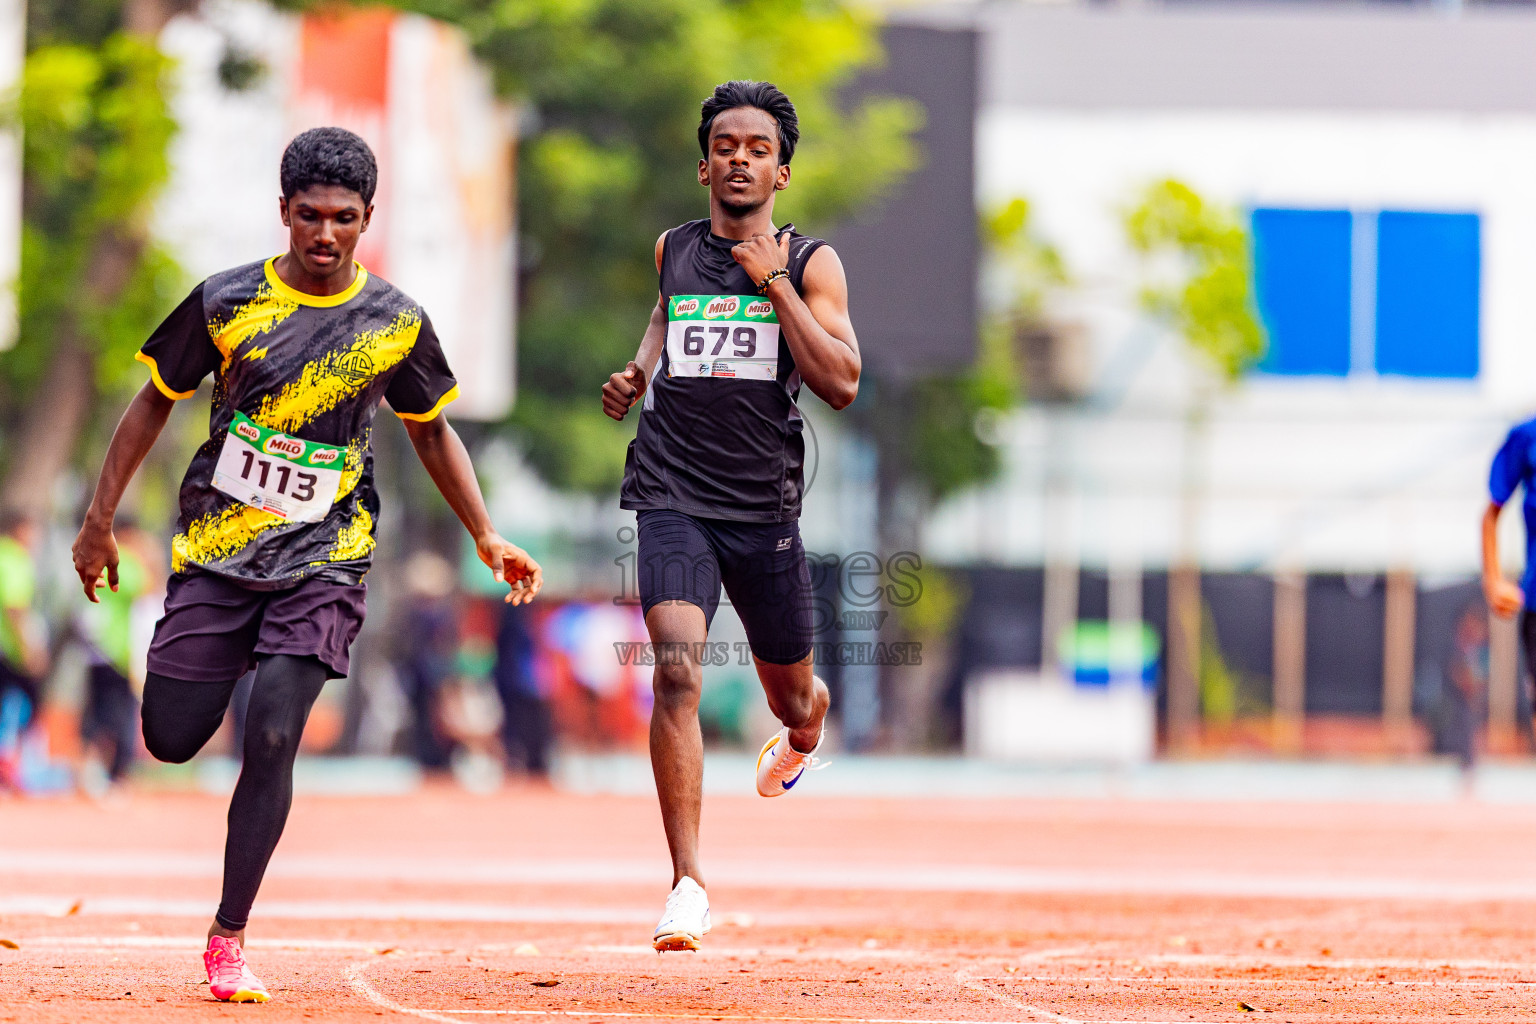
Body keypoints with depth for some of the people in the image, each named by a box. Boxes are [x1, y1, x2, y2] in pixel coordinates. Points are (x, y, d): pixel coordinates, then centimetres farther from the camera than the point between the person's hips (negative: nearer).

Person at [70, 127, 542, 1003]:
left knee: (272, 737, -16)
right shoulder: (227, 302, -5)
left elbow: (432, 432, 13)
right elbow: (155, 403, 7)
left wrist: (488, 539, 7)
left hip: (324, 560, -1)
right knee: (172, 740, -1)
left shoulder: (397, 323, -3)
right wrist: (100, 521, 7)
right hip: (216, 549, 1)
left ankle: (229, 939, -6)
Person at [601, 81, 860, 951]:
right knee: (678, 671, -22)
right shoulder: (674, 251, 9)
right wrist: (638, 373, 11)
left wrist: (773, 280, -15)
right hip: (673, 498, 0)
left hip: (766, 509, 0)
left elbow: (841, 382, -13)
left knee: (794, 697, 16)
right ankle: (689, 885, -20)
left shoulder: (812, 264, 0)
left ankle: (802, 738, 58)